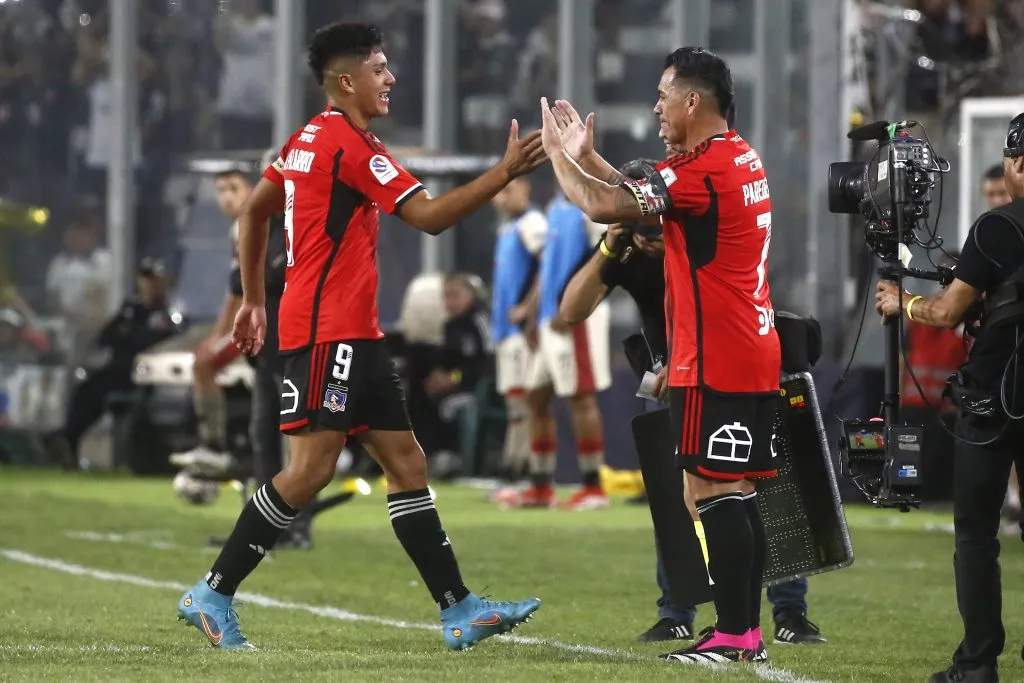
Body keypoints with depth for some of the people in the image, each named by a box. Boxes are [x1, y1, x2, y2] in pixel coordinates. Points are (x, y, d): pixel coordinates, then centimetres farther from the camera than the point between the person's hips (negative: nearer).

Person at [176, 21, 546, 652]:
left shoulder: (310, 140, 15)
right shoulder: (352, 146, -14)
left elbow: (253, 210, 24)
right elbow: (430, 217, -18)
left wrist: (254, 299, 27)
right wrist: (506, 172, -16)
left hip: (355, 334, 10)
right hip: (328, 331, -10)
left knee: (406, 462, 6)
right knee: (312, 467, -11)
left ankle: (459, 610, 4)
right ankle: (213, 594, -4)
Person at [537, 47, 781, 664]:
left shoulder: (703, 171, -17)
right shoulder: (742, 159, 14)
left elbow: (604, 206, -19)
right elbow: (646, 197, 23)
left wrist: (559, 155, -3)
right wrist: (586, 154, 16)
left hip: (715, 362, -10)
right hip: (757, 357, 10)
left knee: (713, 491, -7)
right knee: (736, 495, 11)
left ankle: (732, 636, -8)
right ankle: (748, 629, 13)